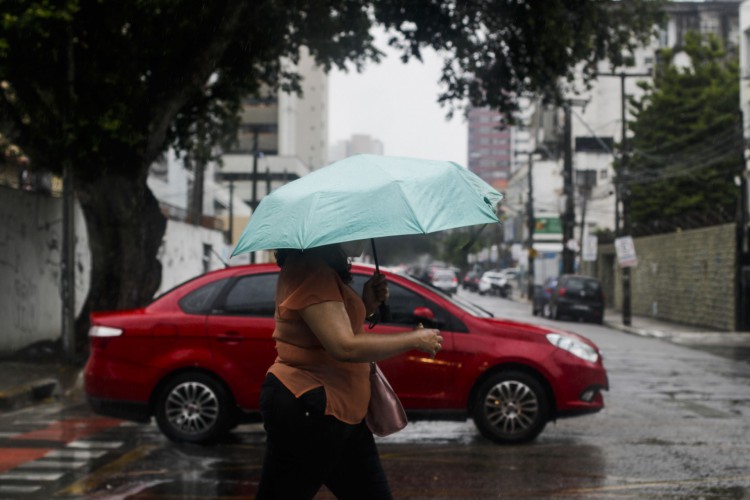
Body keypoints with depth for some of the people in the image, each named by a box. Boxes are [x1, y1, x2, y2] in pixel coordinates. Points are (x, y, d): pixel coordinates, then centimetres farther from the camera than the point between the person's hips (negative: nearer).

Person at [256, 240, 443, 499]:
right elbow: (344, 347, -25)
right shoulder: (309, 269, -18)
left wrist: (367, 305, 5)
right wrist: (416, 339, -14)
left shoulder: (324, 267, 14)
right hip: (305, 410, -11)